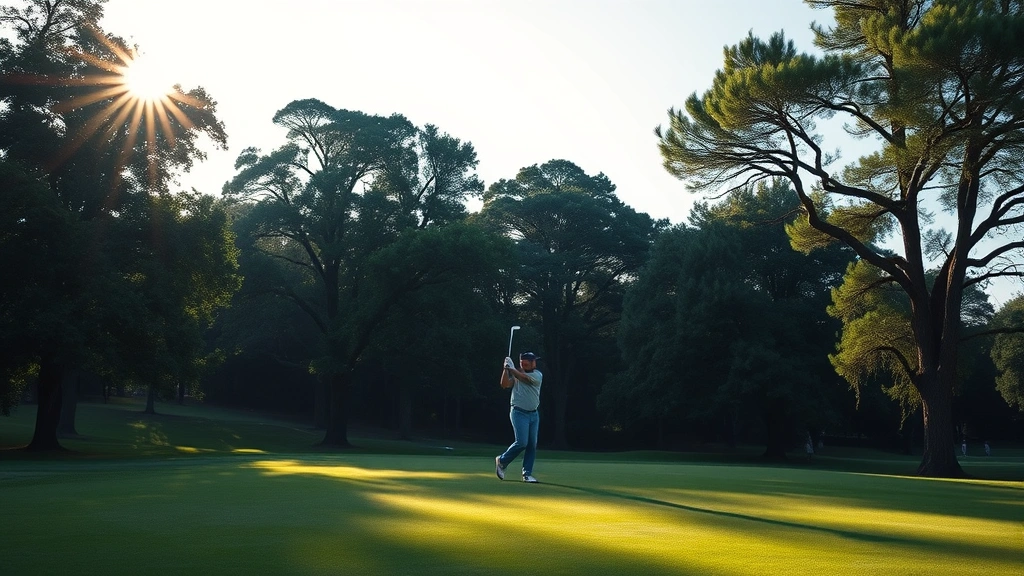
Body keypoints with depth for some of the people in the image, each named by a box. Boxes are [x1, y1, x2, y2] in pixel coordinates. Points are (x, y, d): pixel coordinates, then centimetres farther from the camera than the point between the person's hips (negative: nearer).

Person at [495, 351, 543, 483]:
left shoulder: (538, 375, 1)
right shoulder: (515, 373, 3)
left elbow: (523, 377, -16)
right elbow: (505, 385, -12)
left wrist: (511, 368, -15)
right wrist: (506, 369, -21)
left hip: (534, 414, 3)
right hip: (519, 413, -3)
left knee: (532, 445, 2)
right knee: (522, 442, -14)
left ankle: (527, 474, 11)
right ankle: (502, 460, 8)